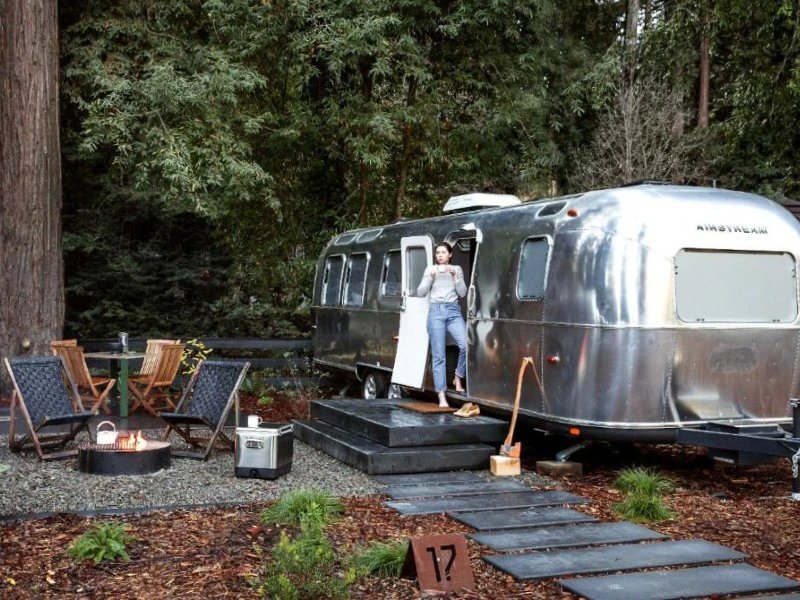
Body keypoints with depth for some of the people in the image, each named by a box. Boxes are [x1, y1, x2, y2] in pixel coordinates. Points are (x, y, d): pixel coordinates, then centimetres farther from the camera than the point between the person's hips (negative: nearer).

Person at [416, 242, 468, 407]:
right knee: (439, 355, -5)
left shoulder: (457, 269, 14)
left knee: (466, 345, -22)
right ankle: (441, 396, -5)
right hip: (436, 311, -1)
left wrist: (455, 276, -5)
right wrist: (430, 277, -6)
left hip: (453, 311, 1)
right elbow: (420, 293, 6)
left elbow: (463, 293, 6)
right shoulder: (430, 270, 12)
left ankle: (458, 378, 3)